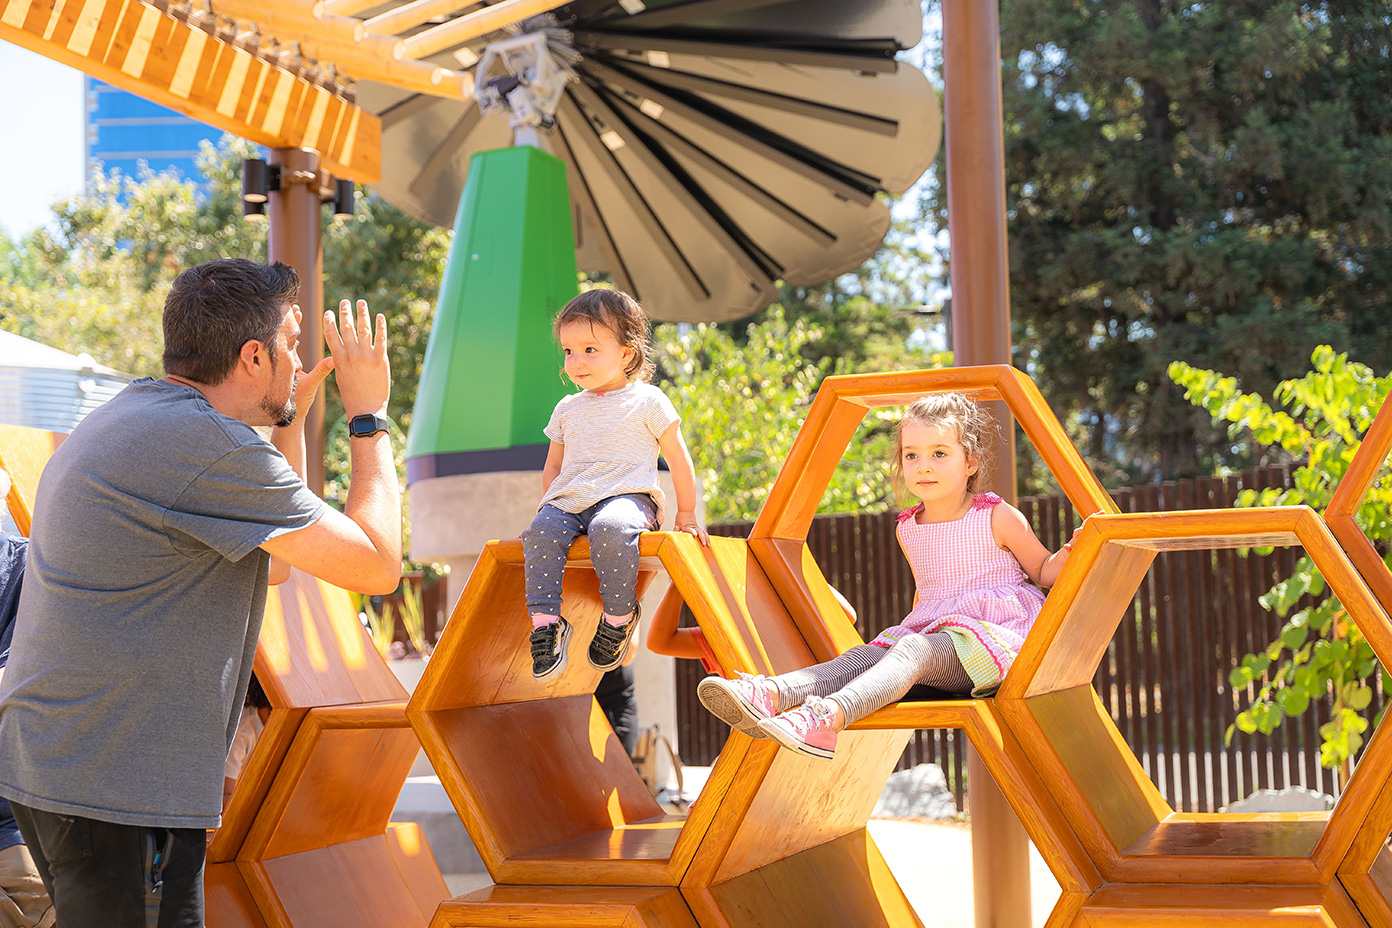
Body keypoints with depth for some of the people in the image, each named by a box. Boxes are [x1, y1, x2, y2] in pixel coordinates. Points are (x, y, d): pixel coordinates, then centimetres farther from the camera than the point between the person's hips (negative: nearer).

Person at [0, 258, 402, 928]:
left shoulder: (134, 415, 16)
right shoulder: (210, 445, -18)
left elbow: (273, 562, 24)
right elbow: (377, 565, -14)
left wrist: (290, 419, 21)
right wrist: (369, 414, -2)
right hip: (115, 790, -11)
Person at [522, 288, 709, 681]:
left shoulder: (647, 401, 7)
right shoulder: (568, 409, 21)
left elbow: (677, 458, 11)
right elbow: (554, 465, 30)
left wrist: (686, 514, 10)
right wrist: (547, 504, 13)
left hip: (627, 497, -4)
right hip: (569, 501, 4)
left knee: (610, 527, -39)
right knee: (541, 531, -29)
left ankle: (619, 617, -23)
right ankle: (545, 620, -28)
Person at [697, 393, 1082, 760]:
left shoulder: (999, 518, -2)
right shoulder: (909, 530, 14)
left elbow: (1043, 571, 5)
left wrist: (1068, 555, -14)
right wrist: (914, 625, 24)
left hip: (991, 636, -6)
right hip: (930, 631, 6)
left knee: (915, 649, -33)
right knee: (865, 655, -21)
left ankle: (830, 716, -59)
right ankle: (771, 694, -46)